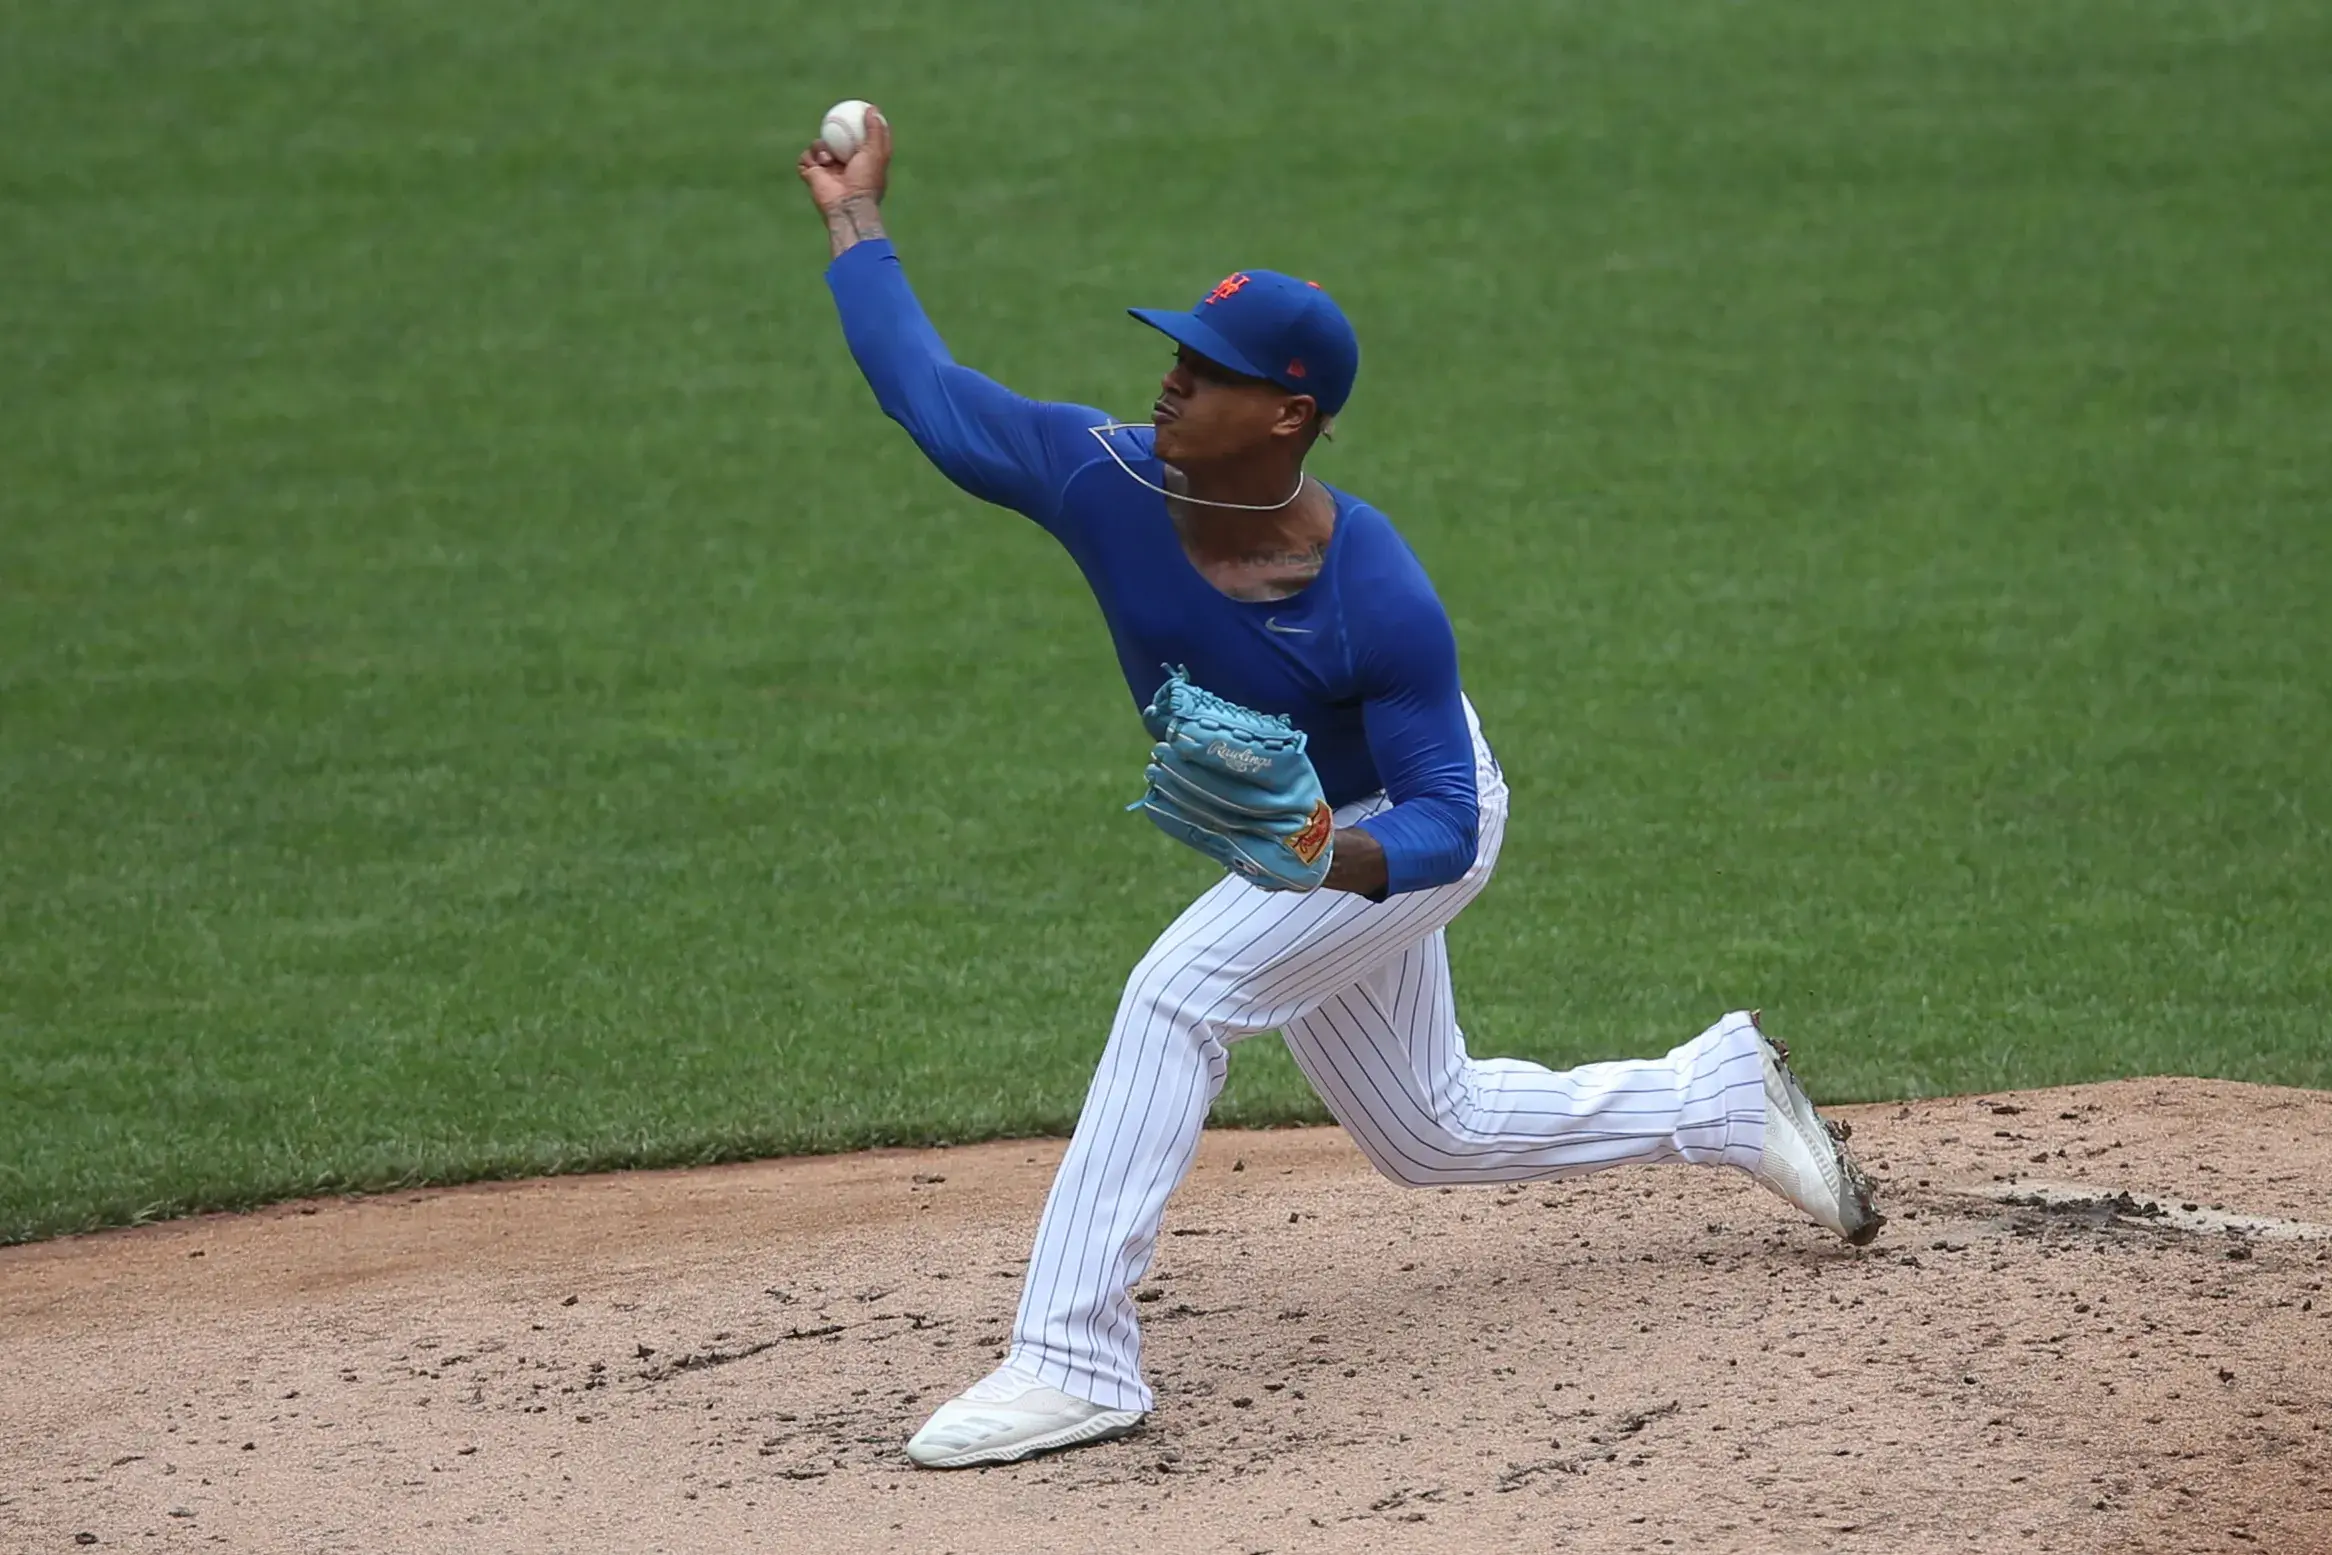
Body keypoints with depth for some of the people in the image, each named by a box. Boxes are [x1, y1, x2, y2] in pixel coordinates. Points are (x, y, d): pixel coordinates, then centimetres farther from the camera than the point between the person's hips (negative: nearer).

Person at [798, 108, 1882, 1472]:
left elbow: (1443, 825, -32)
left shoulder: (1377, 599, -36)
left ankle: (1076, 1360, -29)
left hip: (1409, 834, -7)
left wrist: (1332, 856, -52)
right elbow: (932, 397, -12)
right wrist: (857, 219, -13)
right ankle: (1728, 1093, 44)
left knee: (1179, 990, -29)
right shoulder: (1106, 480, -24)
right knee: (1432, 1135, 21)